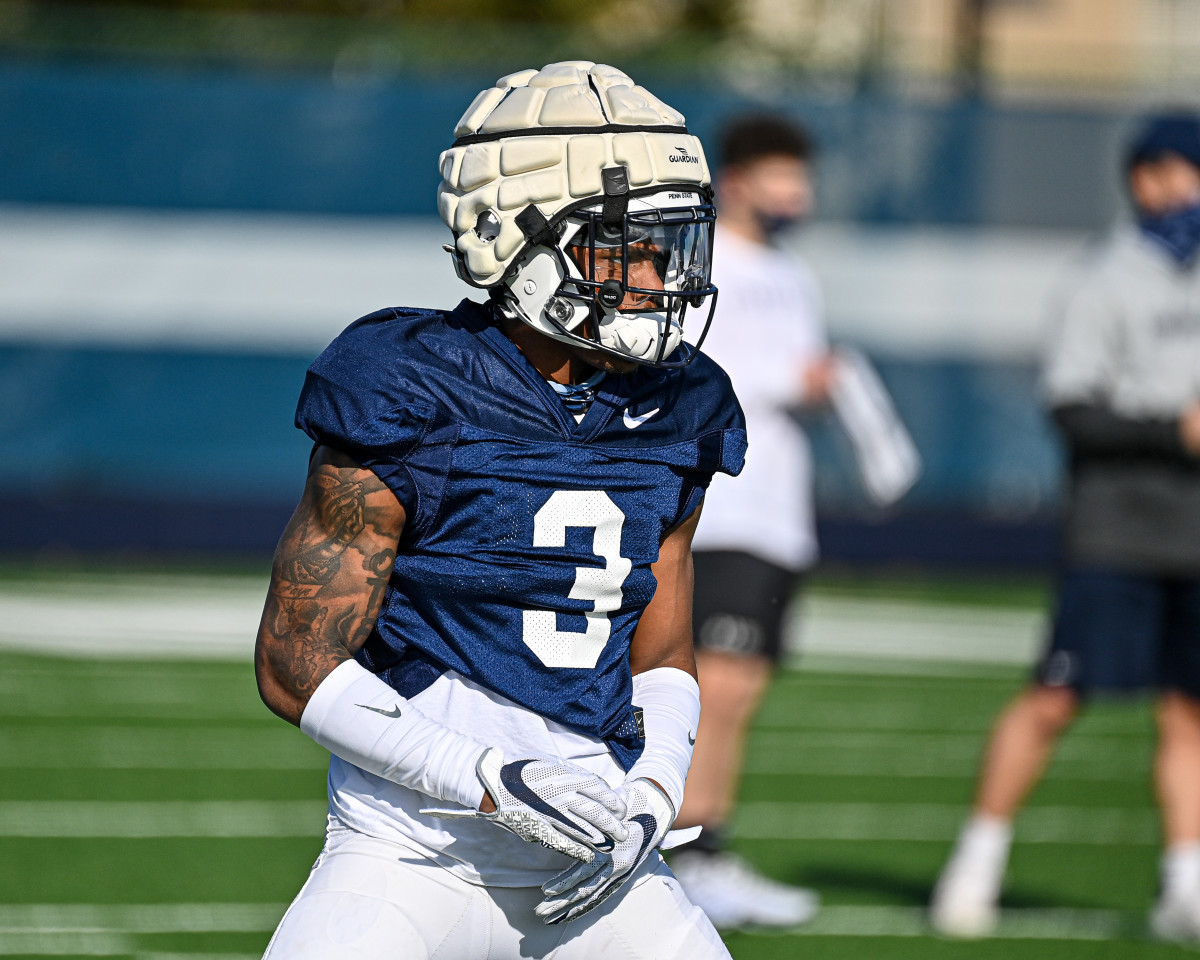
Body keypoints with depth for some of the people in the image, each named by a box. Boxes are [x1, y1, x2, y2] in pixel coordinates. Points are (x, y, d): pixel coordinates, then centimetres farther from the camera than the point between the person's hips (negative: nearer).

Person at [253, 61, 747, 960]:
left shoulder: (670, 416, 7)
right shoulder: (406, 405, -11)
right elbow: (296, 667, -11)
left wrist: (651, 796, -3)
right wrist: (490, 781, -19)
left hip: (594, 868, 5)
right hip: (416, 852, -5)